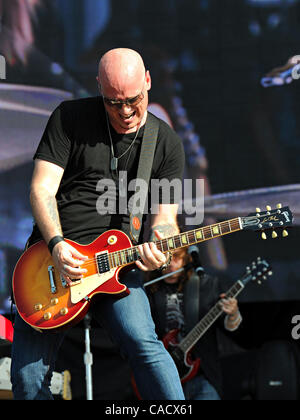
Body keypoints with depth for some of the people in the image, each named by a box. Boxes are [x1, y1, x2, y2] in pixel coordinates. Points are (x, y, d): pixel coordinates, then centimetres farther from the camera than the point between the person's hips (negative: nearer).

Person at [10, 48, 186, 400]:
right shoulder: (70, 119, 2)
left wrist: (159, 247, -19)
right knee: (27, 379, -5)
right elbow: (42, 189, -3)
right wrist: (57, 245, -20)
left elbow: (165, 216, 5)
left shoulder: (166, 144, 6)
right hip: (51, 257, 1)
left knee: (141, 341, -28)